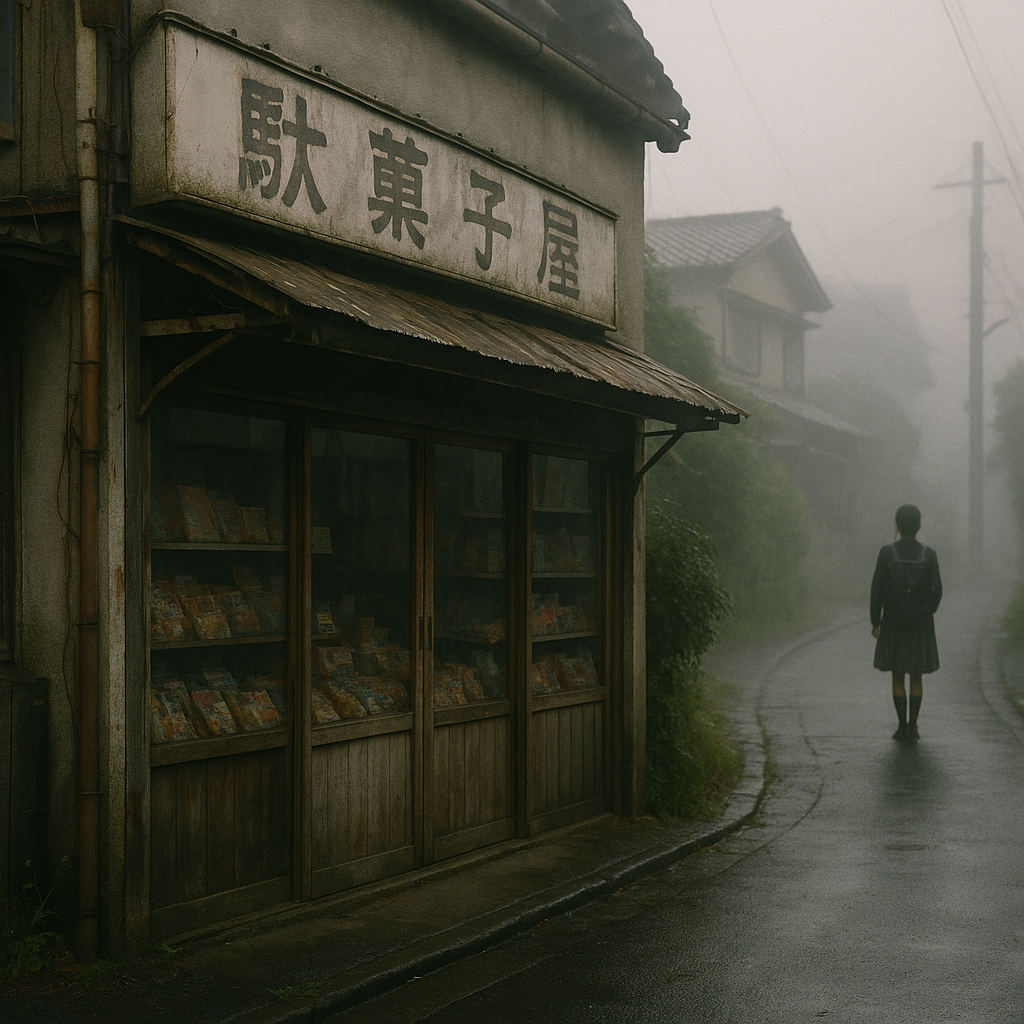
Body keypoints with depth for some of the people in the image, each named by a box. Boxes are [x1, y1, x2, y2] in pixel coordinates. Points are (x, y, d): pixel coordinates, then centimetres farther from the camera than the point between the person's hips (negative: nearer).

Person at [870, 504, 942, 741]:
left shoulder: (886, 552, -9)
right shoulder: (929, 555, -6)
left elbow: (877, 589, -9)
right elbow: (937, 590, -4)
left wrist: (875, 621, 0)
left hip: (893, 623, -1)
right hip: (921, 624, 1)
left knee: (897, 676, 8)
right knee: (916, 677, 10)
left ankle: (902, 726, 4)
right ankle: (912, 726, 6)